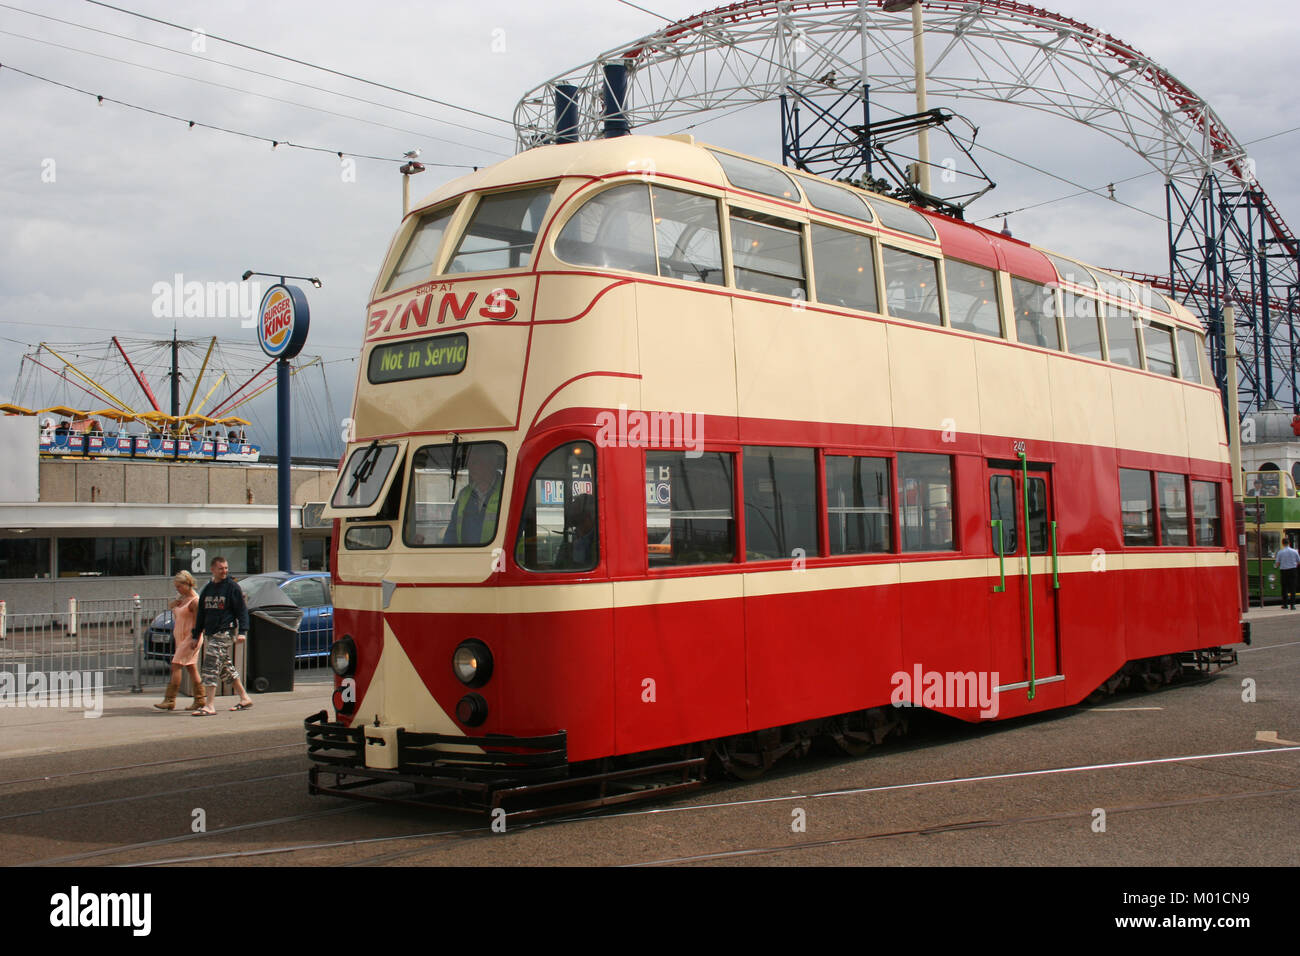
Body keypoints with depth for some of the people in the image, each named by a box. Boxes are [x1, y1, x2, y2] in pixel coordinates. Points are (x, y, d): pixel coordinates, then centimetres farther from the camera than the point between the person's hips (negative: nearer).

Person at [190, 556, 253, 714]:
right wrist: (196, 635, 18)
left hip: (225, 633, -7)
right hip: (210, 634, 7)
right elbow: (201, 613, 20)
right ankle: (244, 698, 23)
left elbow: (242, 611, -6)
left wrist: (242, 632, -16)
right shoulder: (207, 588, 15)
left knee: (211, 665, -14)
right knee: (226, 667, 12)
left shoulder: (232, 587, -4)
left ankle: (210, 706, -15)